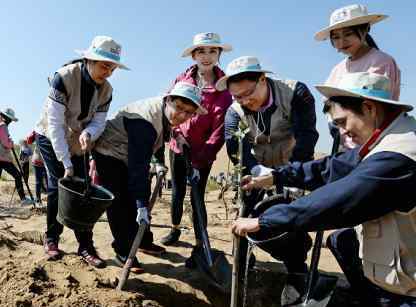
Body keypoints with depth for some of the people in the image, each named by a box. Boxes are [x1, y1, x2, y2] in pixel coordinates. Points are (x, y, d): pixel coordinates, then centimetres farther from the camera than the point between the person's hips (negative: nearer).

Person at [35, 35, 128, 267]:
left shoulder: (106, 90, -12)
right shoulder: (64, 78, -28)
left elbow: (99, 122, -10)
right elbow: (55, 124, -30)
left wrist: (87, 134, -36)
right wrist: (66, 164, -34)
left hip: (76, 143, 4)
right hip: (50, 138, -4)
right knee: (59, 184, -14)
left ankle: (86, 246, 1)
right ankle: (51, 239, 6)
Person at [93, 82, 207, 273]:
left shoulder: (166, 113, -10)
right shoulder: (145, 122, -38)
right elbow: (139, 166, -41)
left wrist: (159, 162, 14)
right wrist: (142, 205, -41)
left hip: (130, 155, 9)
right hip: (109, 155, -9)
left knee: (139, 200, 14)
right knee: (120, 205, -9)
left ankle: (144, 242, 29)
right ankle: (123, 252, 3)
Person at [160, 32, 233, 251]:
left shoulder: (223, 86, -11)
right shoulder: (183, 78, 0)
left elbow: (221, 124, -15)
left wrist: (205, 155, -22)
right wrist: (177, 134, -10)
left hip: (202, 151, -4)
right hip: (177, 146, 4)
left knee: (197, 196, -4)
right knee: (177, 192, 17)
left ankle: (199, 243, 10)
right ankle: (175, 229, 39)